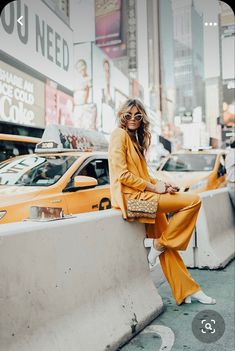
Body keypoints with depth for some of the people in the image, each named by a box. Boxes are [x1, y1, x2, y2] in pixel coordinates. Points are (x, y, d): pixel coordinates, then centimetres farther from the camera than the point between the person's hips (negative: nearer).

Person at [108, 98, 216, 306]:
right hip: (131, 196, -9)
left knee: (165, 248, 7)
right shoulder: (119, 135, -4)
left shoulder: (135, 139, 23)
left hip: (142, 195, 9)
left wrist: (161, 184, 3)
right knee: (193, 200, -15)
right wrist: (153, 187, -13)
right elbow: (122, 174, -14)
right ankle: (159, 243, -7)